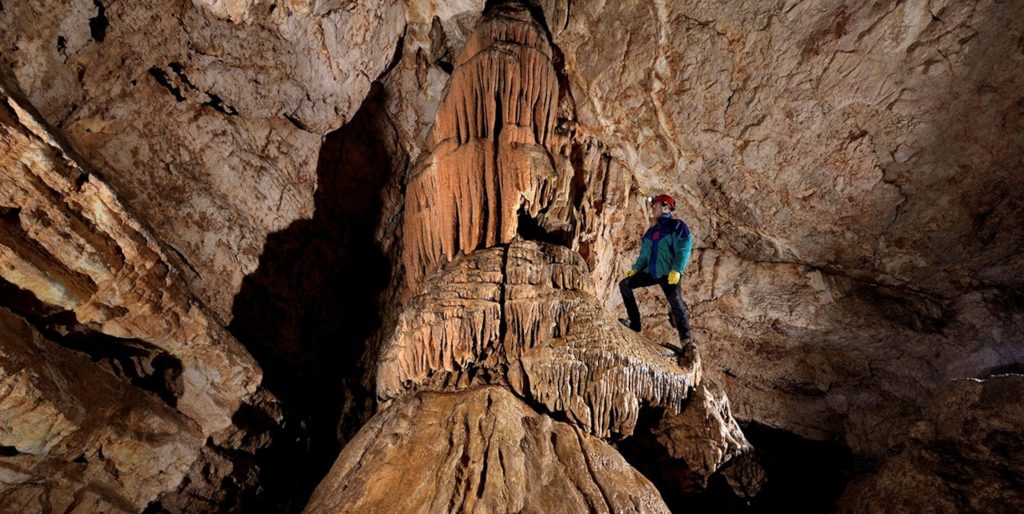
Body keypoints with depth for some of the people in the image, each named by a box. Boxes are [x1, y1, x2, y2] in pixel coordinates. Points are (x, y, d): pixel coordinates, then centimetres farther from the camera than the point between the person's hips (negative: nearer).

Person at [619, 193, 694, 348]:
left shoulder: (677, 226, -2)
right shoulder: (651, 231, 19)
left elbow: (684, 250, -13)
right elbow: (644, 254, 22)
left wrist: (677, 270, -25)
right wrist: (635, 268, 7)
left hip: (669, 274, -8)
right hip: (651, 272, 8)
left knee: (676, 303, -22)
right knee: (624, 284, 0)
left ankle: (687, 340, -21)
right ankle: (634, 322, 1)